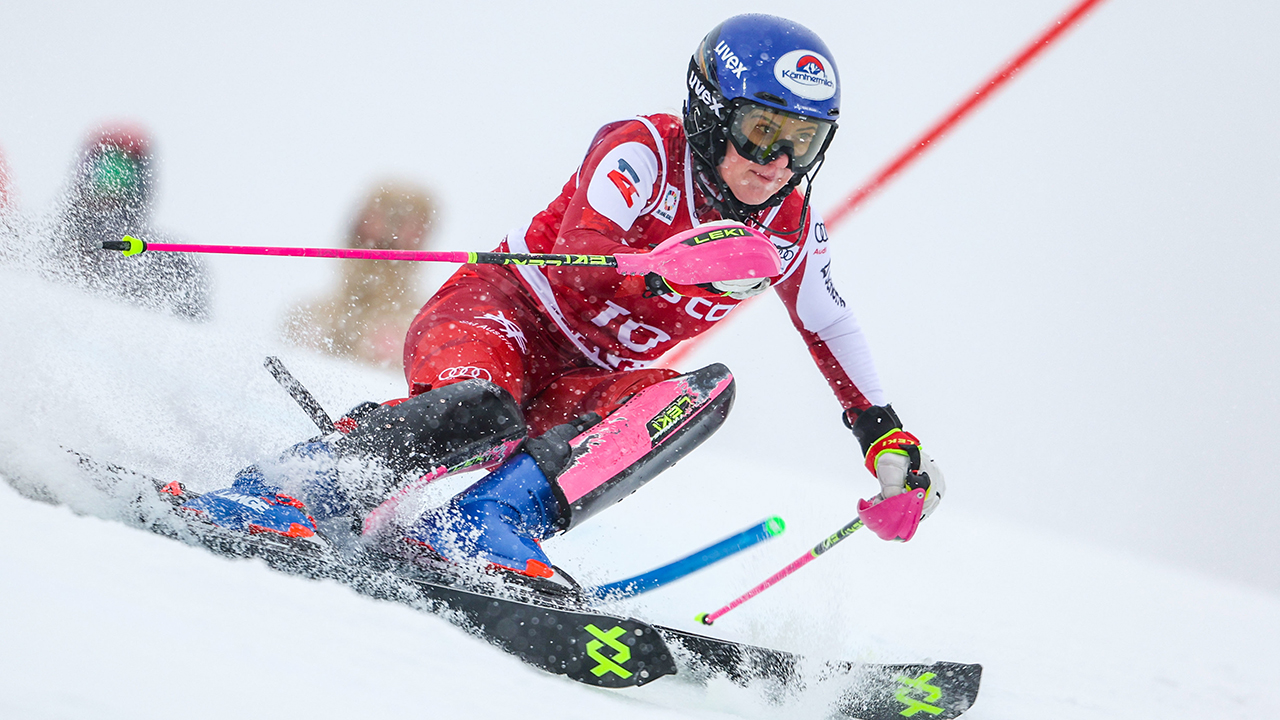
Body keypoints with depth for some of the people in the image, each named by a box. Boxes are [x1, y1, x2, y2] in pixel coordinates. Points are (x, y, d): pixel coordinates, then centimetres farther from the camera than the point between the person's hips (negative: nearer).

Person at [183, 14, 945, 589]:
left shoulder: (791, 230, 1)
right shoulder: (644, 150, -16)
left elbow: (831, 326, 21)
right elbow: (580, 260, -32)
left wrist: (887, 435, 19)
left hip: (582, 393, 6)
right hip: (501, 314, -5)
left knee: (705, 390, -27)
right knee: (479, 411, -40)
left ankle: (488, 521, -40)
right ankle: (273, 500, -39)